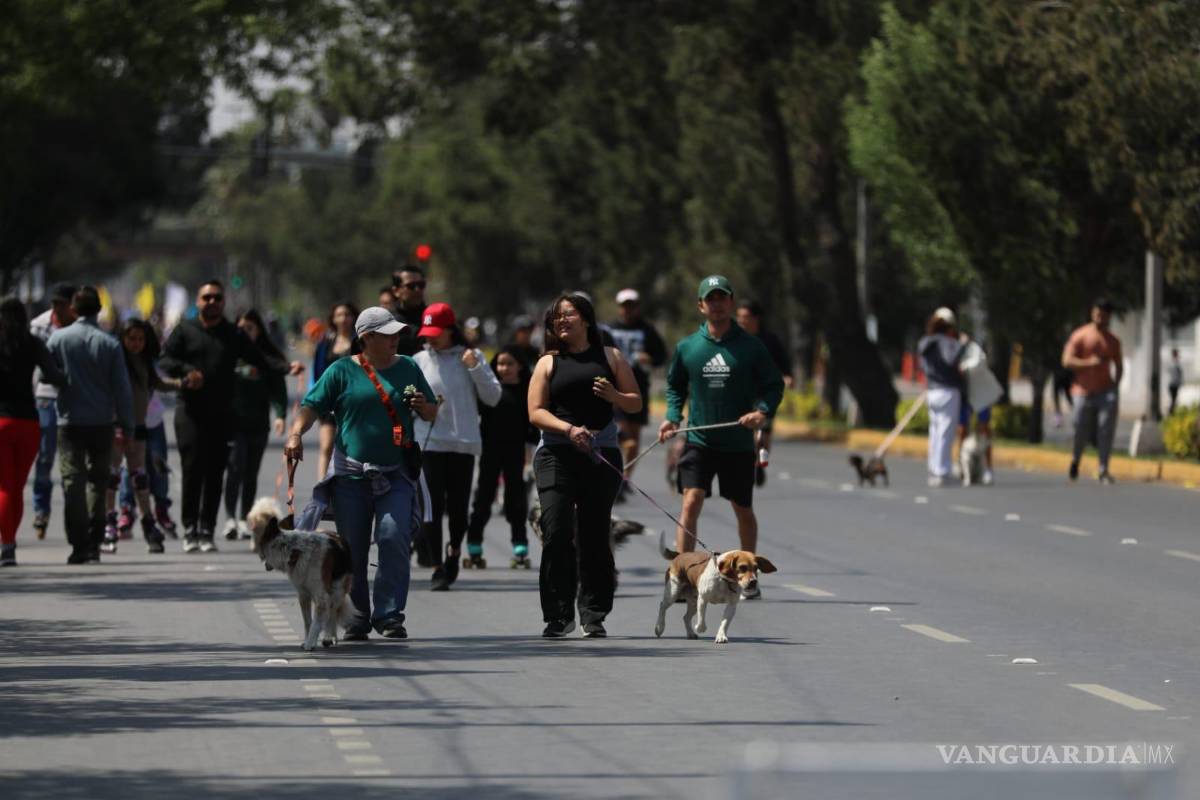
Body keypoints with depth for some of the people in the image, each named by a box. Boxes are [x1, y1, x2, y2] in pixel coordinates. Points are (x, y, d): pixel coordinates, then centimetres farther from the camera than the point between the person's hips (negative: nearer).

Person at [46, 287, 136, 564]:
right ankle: (93, 544, 10)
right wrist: (126, 424, 5)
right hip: (102, 423, 1)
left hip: (69, 420, -1)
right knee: (98, 482, 12)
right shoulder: (110, 344, -3)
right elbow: (122, 388, -2)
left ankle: (78, 545, -10)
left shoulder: (59, 338, -4)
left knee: (73, 482, -1)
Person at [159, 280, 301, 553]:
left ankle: (207, 531, 5)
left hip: (222, 415, 2)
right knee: (193, 470, -9)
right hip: (191, 411, -2)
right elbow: (165, 361, 4)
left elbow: (259, 359, 9)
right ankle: (190, 530, -3)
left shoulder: (234, 335, 14)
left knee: (215, 474, 0)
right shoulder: (185, 331, 9)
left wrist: (287, 367, -7)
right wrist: (186, 370, -16)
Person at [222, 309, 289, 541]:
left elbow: (278, 388, 3)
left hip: (258, 423, 2)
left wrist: (280, 415, -11)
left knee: (251, 472, 7)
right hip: (233, 421, -2)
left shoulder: (270, 356, 6)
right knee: (235, 468, -13)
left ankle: (244, 520, 14)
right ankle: (230, 518, -10)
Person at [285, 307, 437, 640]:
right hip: (351, 473, -1)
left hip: (395, 475, 1)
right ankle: (357, 617, 16)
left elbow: (432, 413, 18)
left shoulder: (407, 368, 10)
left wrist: (422, 407, -5)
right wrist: (296, 433, -20)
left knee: (394, 538, -15)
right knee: (352, 549, 3)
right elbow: (312, 406, -2)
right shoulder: (342, 371, 2)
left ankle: (389, 615, -8)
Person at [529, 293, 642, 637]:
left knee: (594, 536, 1)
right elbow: (536, 412, 3)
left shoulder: (610, 357, 13)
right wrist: (569, 429, -14)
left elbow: (636, 403, 13)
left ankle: (593, 617, 7)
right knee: (556, 533, -11)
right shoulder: (548, 363, 12)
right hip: (557, 454, -1)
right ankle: (558, 616, -7)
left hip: (602, 454, 1)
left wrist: (613, 396, -9)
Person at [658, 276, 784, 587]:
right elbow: (675, 385, 16)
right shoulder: (687, 347, 2)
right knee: (691, 503, -16)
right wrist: (673, 416, 0)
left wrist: (762, 411, -15)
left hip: (738, 444, 0)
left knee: (743, 510, 13)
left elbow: (774, 385, 4)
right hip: (698, 441, 0)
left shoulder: (751, 346, -2)